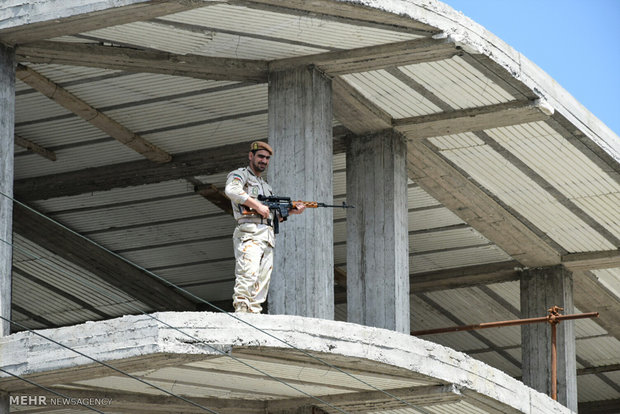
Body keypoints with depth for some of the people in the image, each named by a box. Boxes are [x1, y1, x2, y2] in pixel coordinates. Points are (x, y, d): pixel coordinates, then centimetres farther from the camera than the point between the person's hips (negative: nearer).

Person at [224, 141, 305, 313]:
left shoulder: (267, 187, 33)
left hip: (268, 239, 8)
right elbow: (231, 190, -14)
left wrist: (293, 210, 9)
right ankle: (241, 311, -33)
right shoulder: (240, 175, 9)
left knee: (262, 282, -1)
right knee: (248, 276, -23)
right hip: (249, 233, -8)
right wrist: (257, 205, -17)